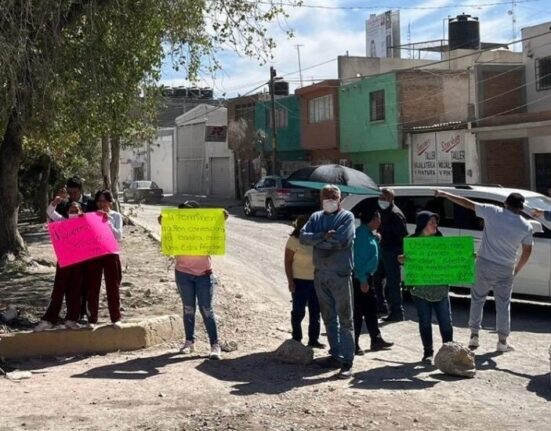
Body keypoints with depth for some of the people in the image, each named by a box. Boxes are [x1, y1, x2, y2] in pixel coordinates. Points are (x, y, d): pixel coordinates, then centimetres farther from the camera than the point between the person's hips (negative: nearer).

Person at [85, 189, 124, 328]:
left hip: (111, 254, -1)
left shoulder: (116, 216, 5)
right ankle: (92, 319, 7)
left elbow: (119, 236, -6)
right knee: (93, 287, 1)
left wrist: (108, 222, -15)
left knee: (113, 287, 3)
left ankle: (115, 318, 10)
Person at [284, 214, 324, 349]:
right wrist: (290, 281, -15)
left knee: (315, 312, 9)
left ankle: (313, 339, 18)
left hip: (315, 281, 6)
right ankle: (296, 339, 13)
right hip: (300, 281, -6)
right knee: (299, 311, 2)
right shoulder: (294, 240, -10)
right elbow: (288, 262, -10)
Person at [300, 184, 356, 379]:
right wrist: (324, 236, -17)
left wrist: (317, 240, -6)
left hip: (340, 274, -6)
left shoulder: (347, 217, -3)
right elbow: (303, 236, -2)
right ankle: (335, 355, 24)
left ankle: (347, 361, -4)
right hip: (320, 273, 6)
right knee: (329, 317, 13)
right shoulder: (316, 217, 12)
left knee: (344, 318, -4)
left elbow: (341, 241, -18)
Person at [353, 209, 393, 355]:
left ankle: (376, 340, 26)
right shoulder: (361, 233, -17)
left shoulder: (369, 233, 14)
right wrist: (362, 280, -24)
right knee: (358, 311, -5)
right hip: (360, 278, -11)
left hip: (366, 277, 11)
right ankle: (354, 345, 1)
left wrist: (376, 240, 11)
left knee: (371, 309, 16)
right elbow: (358, 258, -22)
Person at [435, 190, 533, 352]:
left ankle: (474, 335, 11)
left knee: (477, 299, 13)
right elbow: (527, 252, 3)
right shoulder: (526, 227, -3)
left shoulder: (492, 212, -7)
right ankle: (502, 341, 13)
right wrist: (516, 270, 17)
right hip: (506, 270, 1)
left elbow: (467, 203, -2)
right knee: (503, 304, 10)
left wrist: (444, 194, 5)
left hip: (484, 265, 0)